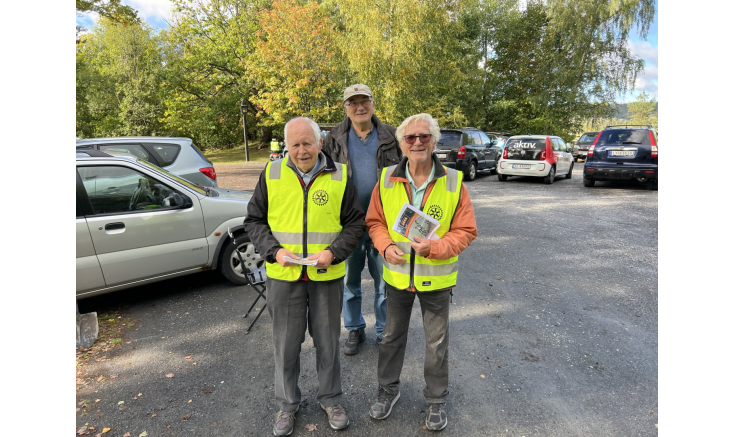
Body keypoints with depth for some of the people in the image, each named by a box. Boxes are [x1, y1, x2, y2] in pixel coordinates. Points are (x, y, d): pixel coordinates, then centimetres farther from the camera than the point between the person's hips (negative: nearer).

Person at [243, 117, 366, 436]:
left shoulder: (339, 176, -2)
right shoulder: (271, 174, 0)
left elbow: (356, 222, 1)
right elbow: (254, 221, 5)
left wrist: (333, 252, -13)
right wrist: (274, 251, -11)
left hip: (327, 276, 0)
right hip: (283, 276, 1)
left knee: (327, 340, 14)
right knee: (286, 343, 13)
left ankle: (330, 398, 37)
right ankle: (287, 404, 36)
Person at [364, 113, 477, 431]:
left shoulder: (453, 182, -11)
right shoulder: (387, 179, -5)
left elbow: (466, 230, -8)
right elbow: (374, 221, 5)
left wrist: (436, 247, -24)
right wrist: (386, 245, -14)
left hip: (436, 279, -1)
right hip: (397, 275, 2)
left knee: (437, 344, 14)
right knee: (392, 336, 19)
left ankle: (436, 400, 39)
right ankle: (388, 389, 44)